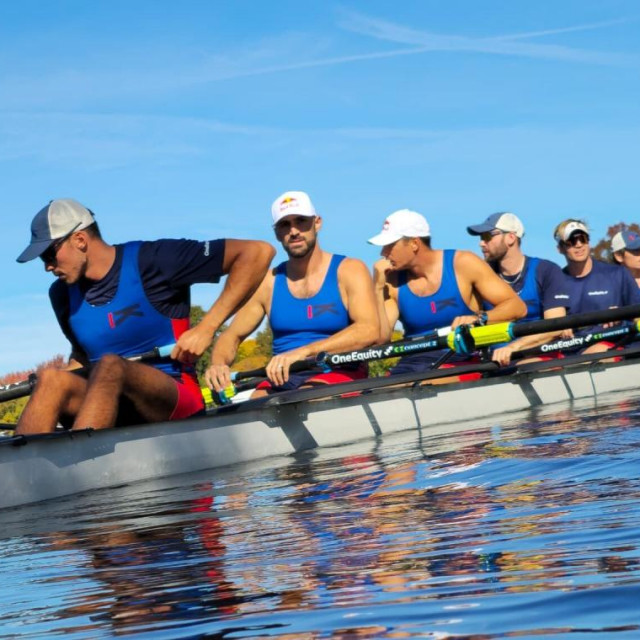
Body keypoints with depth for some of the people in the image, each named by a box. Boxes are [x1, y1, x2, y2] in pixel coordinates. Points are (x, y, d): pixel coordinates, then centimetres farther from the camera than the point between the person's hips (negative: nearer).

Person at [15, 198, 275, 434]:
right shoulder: (63, 294, 13)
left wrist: (206, 329, -12)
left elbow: (258, 252, -9)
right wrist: (67, 381, 6)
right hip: (116, 414, 5)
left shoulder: (151, 260, -6)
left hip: (174, 400, -5)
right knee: (52, 378, -24)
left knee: (110, 366, -34)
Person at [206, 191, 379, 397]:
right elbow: (232, 336, 17)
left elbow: (369, 330, -14)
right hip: (283, 380, 3)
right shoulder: (268, 282, 14)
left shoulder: (349, 271, 2)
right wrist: (218, 364, -9)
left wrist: (303, 352, -27)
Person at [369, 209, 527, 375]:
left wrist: (479, 318, -24)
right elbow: (380, 338, -3)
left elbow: (517, 306, -5)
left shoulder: (463, 264, -3)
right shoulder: (393, 282, 6)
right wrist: (378, 287, -8)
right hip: (416, 366, 3)